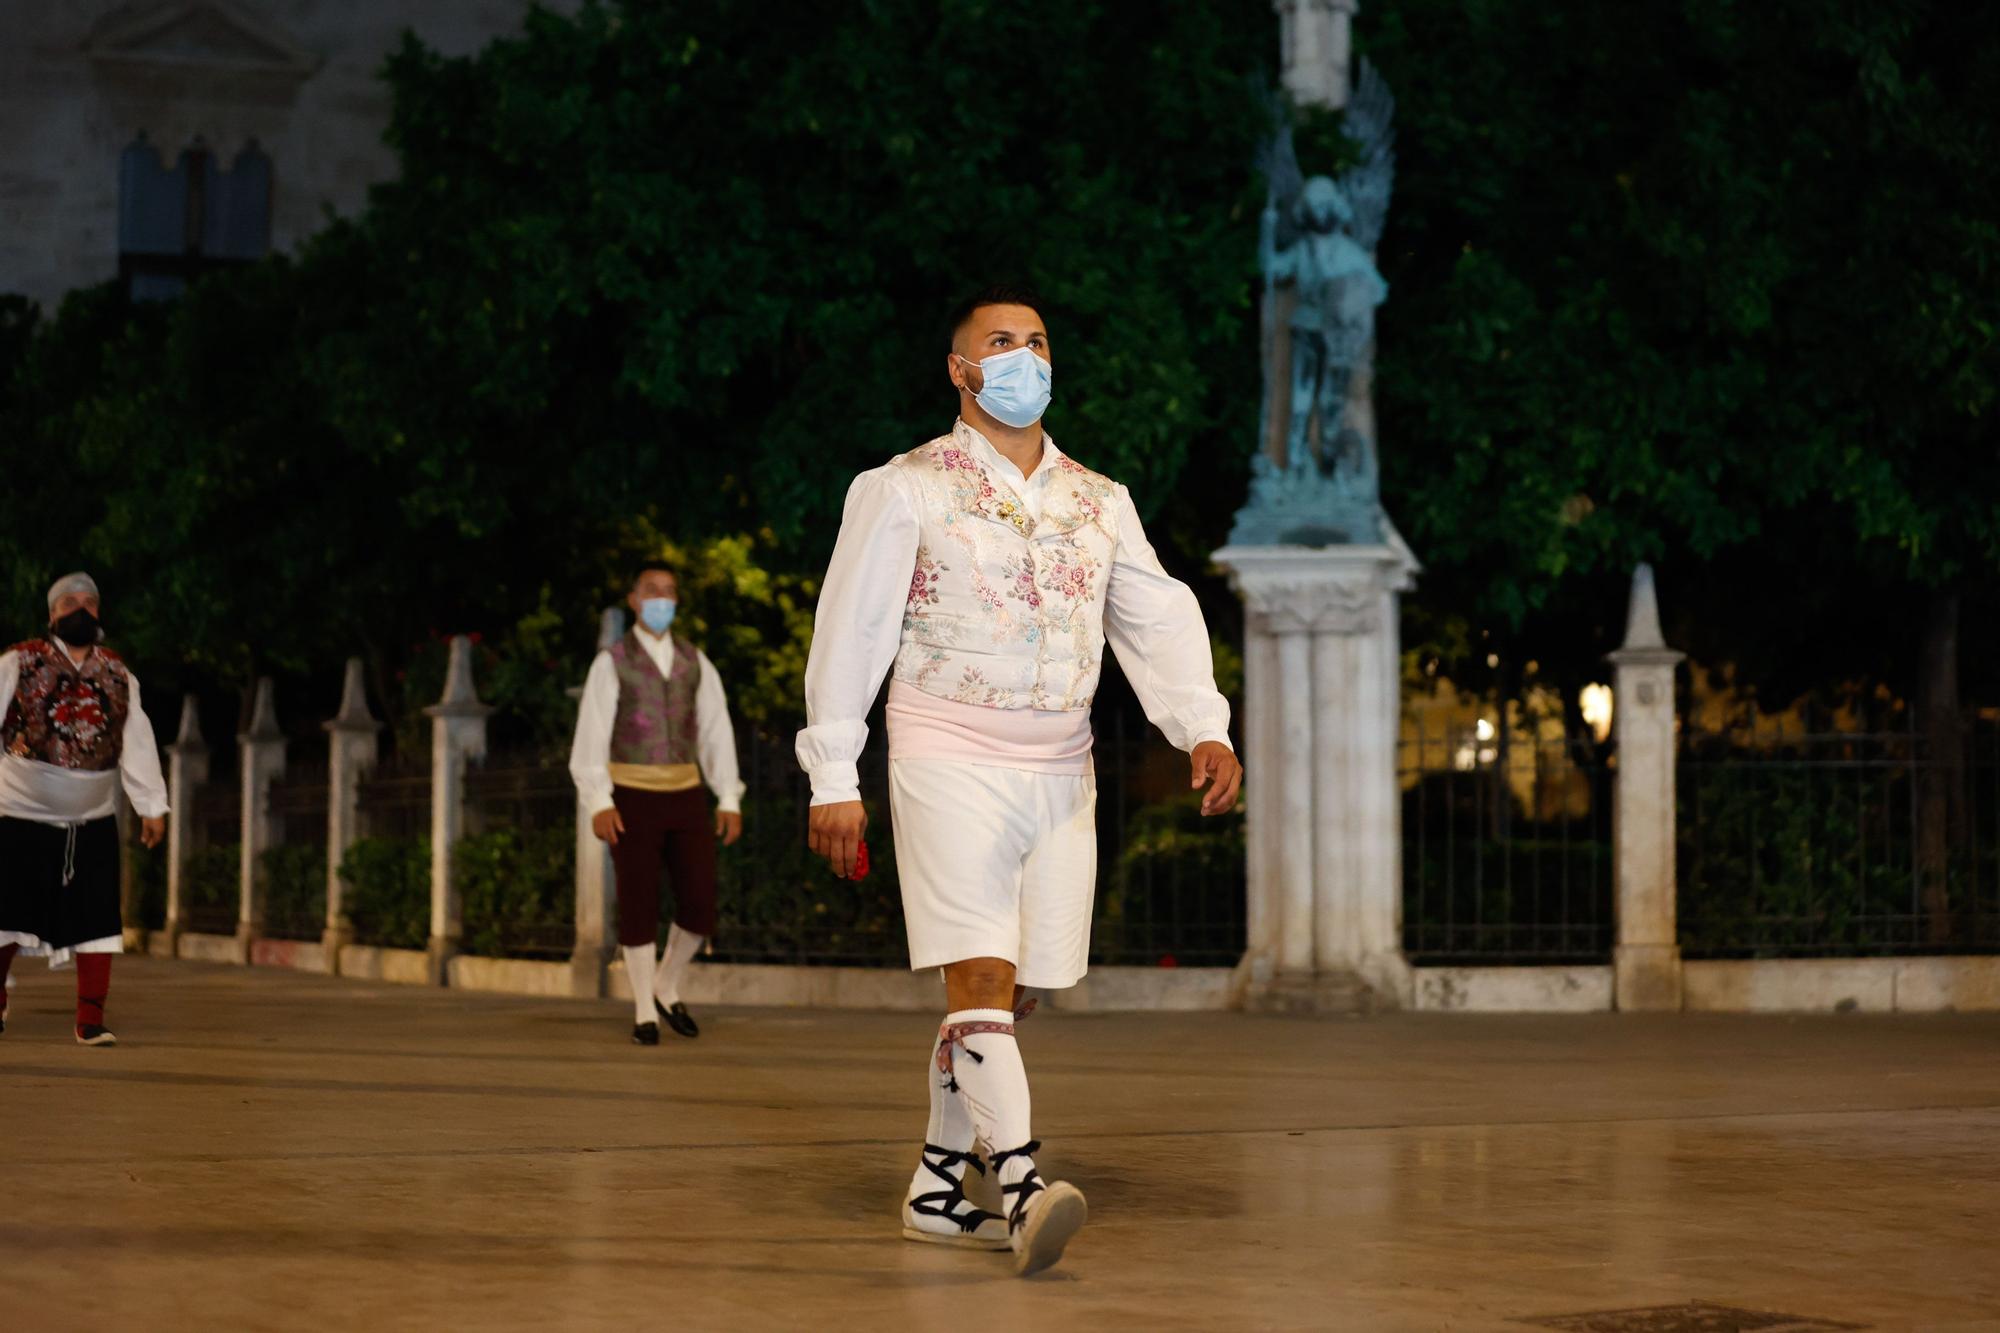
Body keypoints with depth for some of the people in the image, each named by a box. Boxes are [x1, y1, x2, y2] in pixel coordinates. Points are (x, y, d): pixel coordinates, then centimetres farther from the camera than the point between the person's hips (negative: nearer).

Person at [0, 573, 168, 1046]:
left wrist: (152, 806, -3)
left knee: (96, 920, -1)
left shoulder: (118, 675, 6)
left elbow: (137, 742, 4)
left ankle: (91, 1020, 6)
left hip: (93, 823, 3)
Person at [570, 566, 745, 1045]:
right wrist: (598, 804, -21)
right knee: (639, 907, -3)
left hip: (684, 797, 4)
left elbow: (717, 733, 6)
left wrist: (730, 801, -2)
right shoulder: (610, 663, -3)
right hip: (632, 798, -4)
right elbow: (591, 739, -9)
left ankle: (667, 988, 22)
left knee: (700, 904, -2)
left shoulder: (695, 662, 9)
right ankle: (644, 1014, 10)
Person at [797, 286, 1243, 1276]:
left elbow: (1158, 620, 5)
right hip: (948, 759, -5)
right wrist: (833, 777, -4)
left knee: (1006, 996, 7)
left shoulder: (1100, 503, 14)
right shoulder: (904, 490, 1)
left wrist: (1204, 730, -12)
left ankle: (938, 1188, 19)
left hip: (1060, 769, 5)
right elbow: (850, 630, 0)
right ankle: (1023, 1187, -25)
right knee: (980, 974, -16)